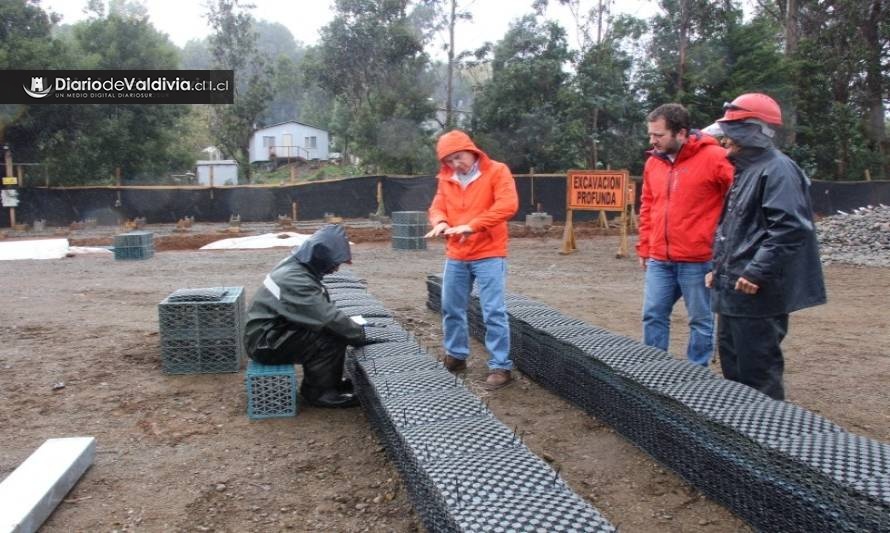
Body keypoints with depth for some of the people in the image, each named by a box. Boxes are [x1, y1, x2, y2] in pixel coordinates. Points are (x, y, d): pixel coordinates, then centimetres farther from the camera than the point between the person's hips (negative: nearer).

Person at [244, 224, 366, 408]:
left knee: (335, 331, 4)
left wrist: (352, 327, -1)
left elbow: (322, 309, 10)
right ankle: (318, 392, -2)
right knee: (332, 340, -20)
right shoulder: (296, 281, -27)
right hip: (265, 343, -9)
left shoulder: (297, 266, 3)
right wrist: (360, 335, -12)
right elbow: (329, 318, -26)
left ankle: (331, 383, 15)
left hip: (273, 331, 10)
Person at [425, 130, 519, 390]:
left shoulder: (497, 171, -8)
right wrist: (440, 221, -15)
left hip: (489, 255, -6)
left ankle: (500, 366, 2)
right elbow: (438, 206, 11)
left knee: (494, 312, -6)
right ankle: (456, 356, 31)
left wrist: (472, 225, -28)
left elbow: (507, 205, -20)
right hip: (456, 256, 6)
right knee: (451, 309, 13)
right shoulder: (446, 178, 10)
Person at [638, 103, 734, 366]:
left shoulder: (713, 158, -10)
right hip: (659, 260, 6)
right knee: (653, 316, 10)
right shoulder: (653, 162, 10)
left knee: (701, 321, 8)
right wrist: (644, 247, 15)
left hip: (698, 260, -6)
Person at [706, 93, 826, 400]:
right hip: (733, 291, 10)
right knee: (732, 362, 18)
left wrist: (757, 272, -25)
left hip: (757, 292, -10)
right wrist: (719, 268, 20)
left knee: (758, 370, -3)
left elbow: (790, 228, -24)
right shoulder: (746, 170, 17)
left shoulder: (777, 169, -14)